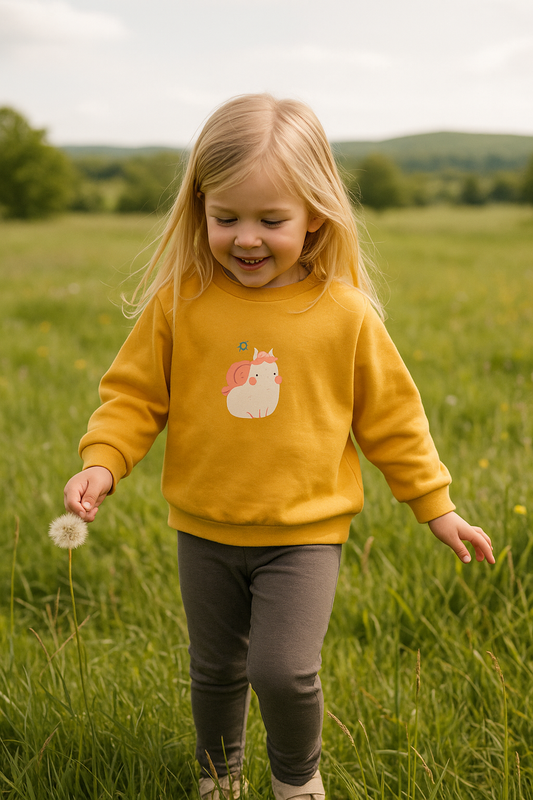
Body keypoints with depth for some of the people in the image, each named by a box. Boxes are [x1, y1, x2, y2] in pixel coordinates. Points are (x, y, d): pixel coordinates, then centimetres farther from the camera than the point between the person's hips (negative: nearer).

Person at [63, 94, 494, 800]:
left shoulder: (345, 313, -10)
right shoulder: (180, 300, -8)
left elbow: (391, 417, 1)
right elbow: (136, 393, 1)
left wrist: (435, 505, 5)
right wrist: (102, 462, -15)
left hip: (304, 533, -2)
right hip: (204, 530, 2)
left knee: (284, 670, -13)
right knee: (216, 670, 17)